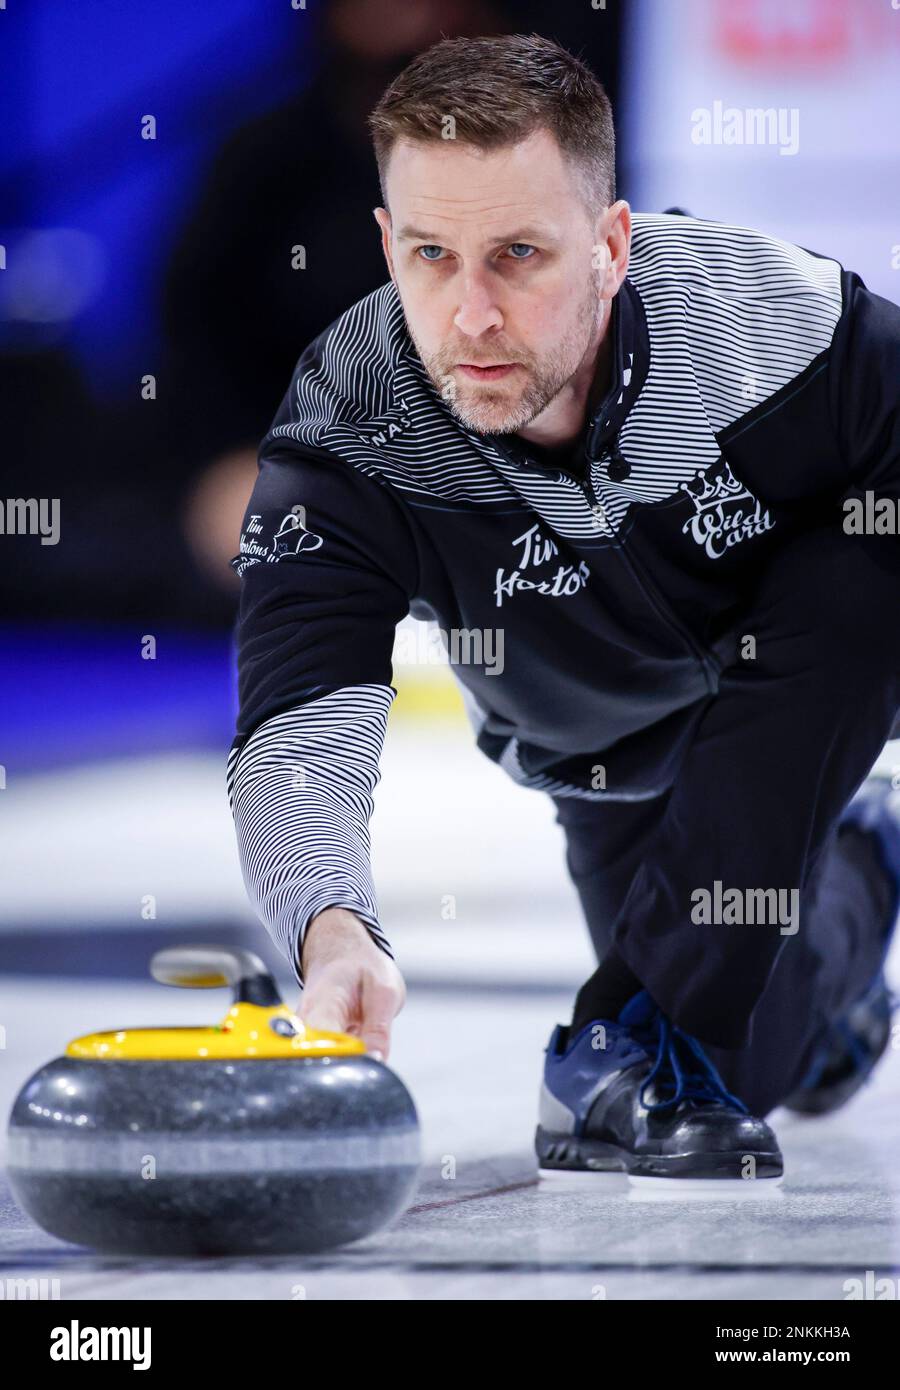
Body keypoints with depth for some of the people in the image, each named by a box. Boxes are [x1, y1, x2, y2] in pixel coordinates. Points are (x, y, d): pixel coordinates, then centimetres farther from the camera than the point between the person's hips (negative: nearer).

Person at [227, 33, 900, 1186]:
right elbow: (299, 727, -46)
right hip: (607, 765, 2)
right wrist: (331, 934, -67)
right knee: (762, 1056, -1)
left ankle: (649, 1047, -27)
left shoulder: (794, 324, -37)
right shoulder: (343, 443, -34)